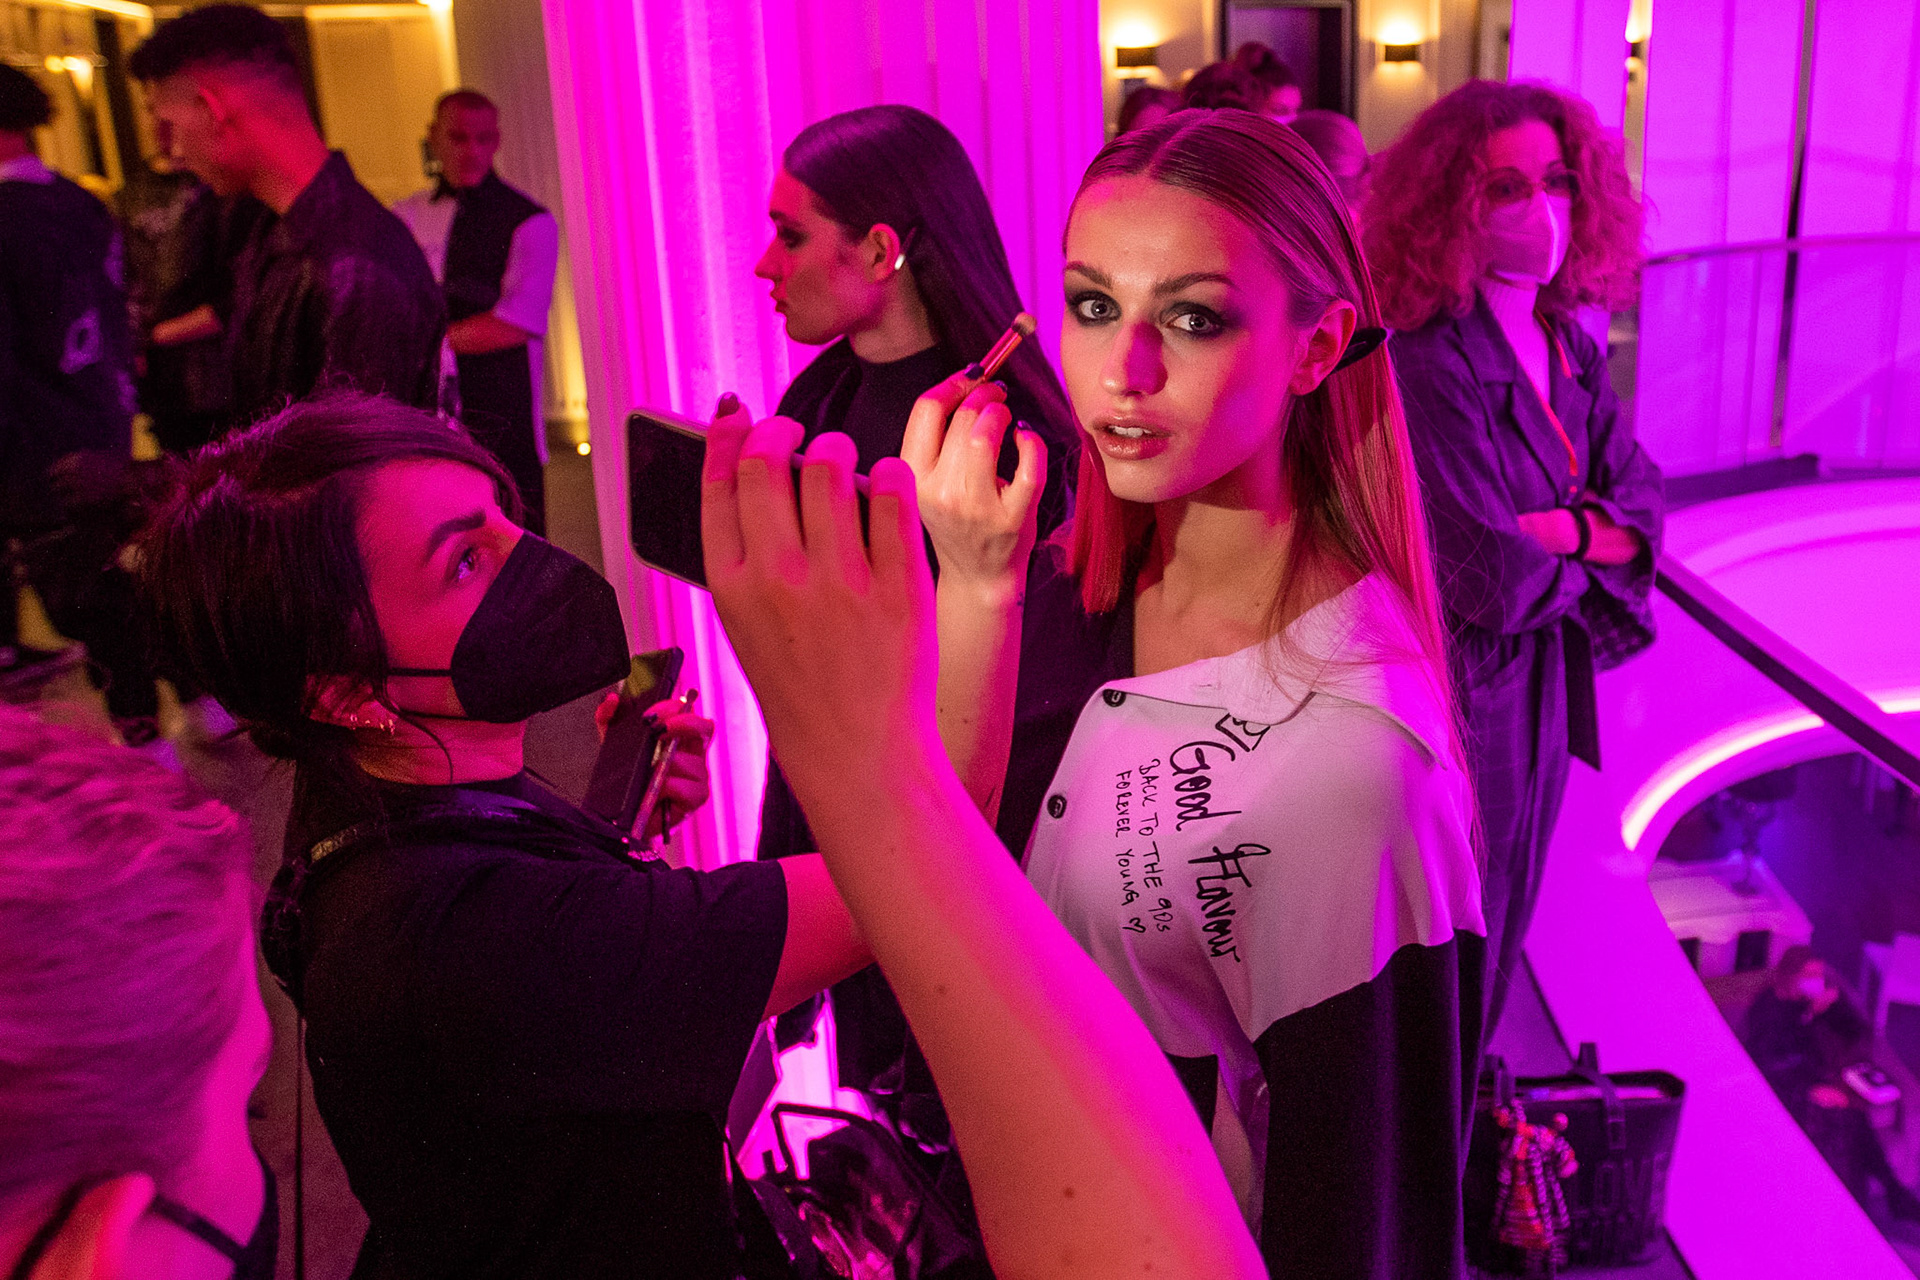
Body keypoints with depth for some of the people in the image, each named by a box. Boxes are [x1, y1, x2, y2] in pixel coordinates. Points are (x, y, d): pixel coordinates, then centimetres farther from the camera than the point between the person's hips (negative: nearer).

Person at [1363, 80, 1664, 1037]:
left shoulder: (1568, 346, 3)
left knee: (1505, 913, 24)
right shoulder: (1431, 365, -24)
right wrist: (1597, 543, -7)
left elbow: (1641, 502, 3)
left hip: (1545, 681, 8)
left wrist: (1558, 530, -18)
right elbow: (1497, 580, -26)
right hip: (1464, 694, -8)